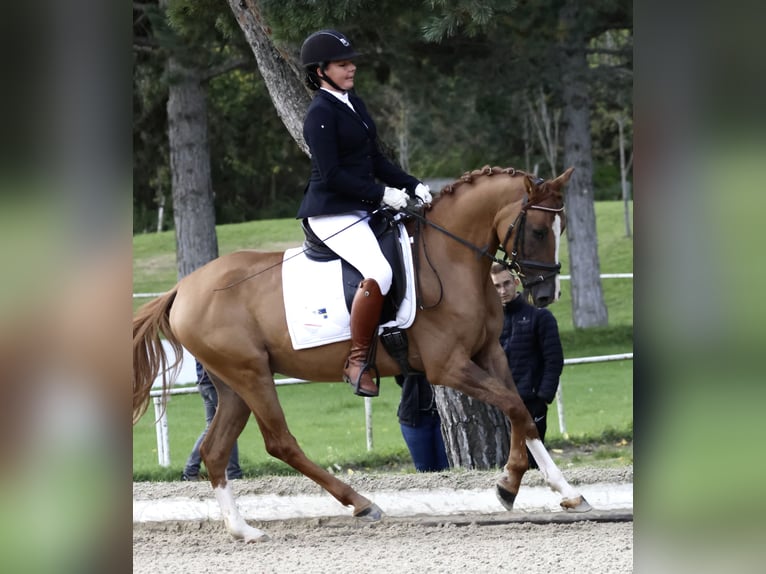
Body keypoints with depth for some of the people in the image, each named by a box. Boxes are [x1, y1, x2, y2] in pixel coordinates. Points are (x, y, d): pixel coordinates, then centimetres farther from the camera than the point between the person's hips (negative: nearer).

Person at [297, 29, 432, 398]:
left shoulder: (354, 104, 15)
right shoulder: (321, 114, -12)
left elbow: (376, 161, 18)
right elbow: (332, 175, -18)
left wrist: (412, 186, 5)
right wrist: (382, 195, -19)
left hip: (363, 209, 10)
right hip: (332, 213, -10)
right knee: (379, 273, -30)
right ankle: (358, 360, -21)